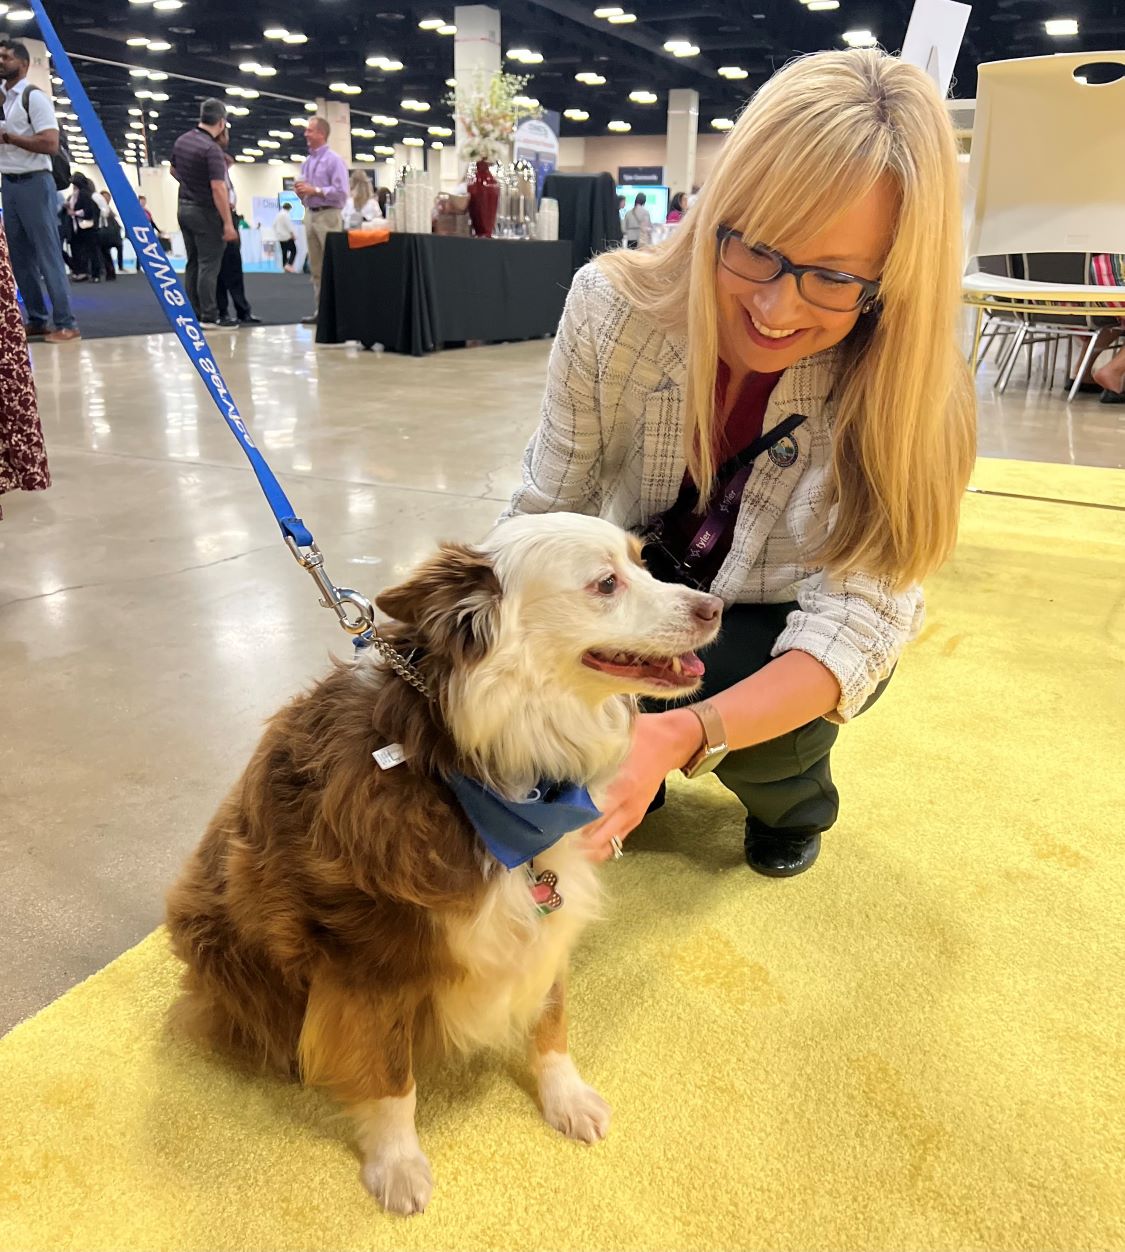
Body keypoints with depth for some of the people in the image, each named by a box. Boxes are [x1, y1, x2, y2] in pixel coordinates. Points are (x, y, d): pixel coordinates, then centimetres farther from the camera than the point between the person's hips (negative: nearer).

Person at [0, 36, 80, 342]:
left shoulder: (34, 97, -6)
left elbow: (50, 144, -17)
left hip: (34, 183, -8)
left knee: (48, 256, -9)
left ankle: (66, 323, -7)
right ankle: (38, 320, 13)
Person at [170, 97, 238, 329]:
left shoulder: (181, 141, 8)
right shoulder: (212, 149, -18)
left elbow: (174, 171, 22)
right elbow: (218, 189, -23)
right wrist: (228, 223, -22)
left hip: (184, 209, 8)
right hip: (205, 212, -8)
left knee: (193, 263, 12)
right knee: (208, 265, -6)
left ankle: (194, 315, 13)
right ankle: (209, 317, -7)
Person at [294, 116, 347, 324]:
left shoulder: (334, 160, -5)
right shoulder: (307, 162, 17)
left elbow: (341, 191, -15)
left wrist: (314, 190, -15)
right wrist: (301, 192, 1)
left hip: (328, 215, -7)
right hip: (310, 215, 8)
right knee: (316, 267, 7)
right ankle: (320, 310, 10)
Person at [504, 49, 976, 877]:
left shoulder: (906, 391, -27)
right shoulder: (614, 305, -24)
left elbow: (855, 613, -30)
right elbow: (547, 515, -18)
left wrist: (684, 734, -49)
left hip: (785, 641, -1)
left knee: (760, 751, -30)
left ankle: (795, 801, 9)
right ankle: (623, 769, 9)